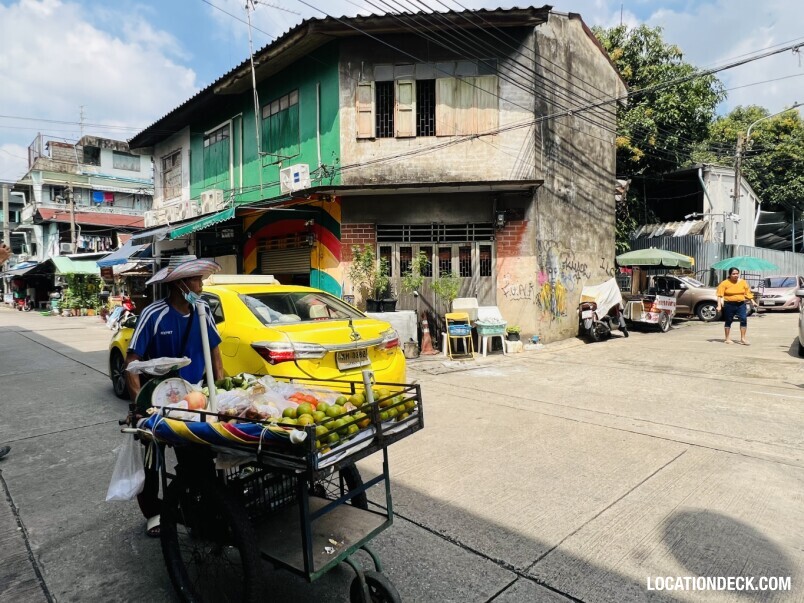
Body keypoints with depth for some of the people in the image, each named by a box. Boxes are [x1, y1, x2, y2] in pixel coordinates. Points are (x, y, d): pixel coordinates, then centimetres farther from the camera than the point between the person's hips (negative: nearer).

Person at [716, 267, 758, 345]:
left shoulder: (743, 282, 7)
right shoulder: (724, 283, -4)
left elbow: (748, 293, 13)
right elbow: (720, 295, -8)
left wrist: (752, 301, 7)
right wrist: (719, 305, -16)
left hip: (741, 304, 3)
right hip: (729, 305, -3)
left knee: (743, 319, -9)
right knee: (728, 321, 5)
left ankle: (743, 338, -2)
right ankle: (727, 338, 17)